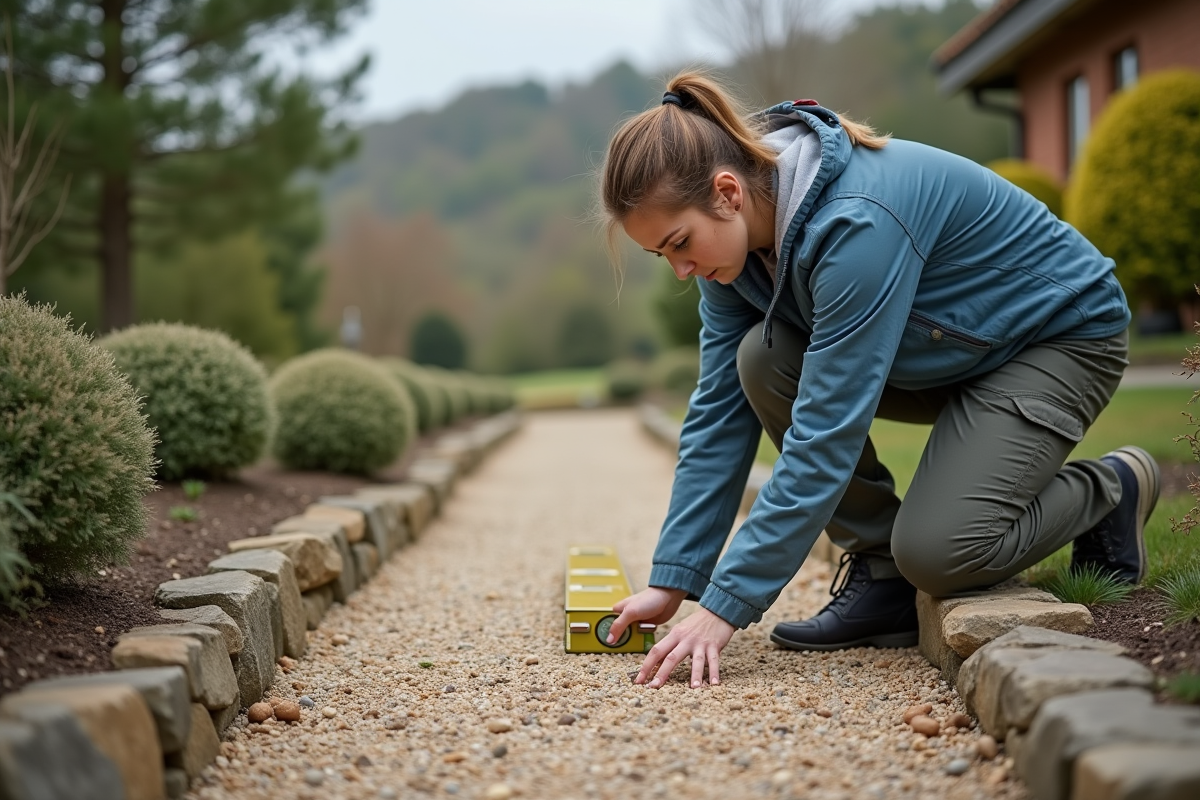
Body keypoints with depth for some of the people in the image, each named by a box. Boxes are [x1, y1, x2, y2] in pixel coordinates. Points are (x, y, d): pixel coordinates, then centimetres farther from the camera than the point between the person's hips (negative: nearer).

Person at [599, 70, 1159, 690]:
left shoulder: (857, 222, -37)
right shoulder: (740, 231, -12)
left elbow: (826, 433, -37)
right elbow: (719, 408, -8)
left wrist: (725, 607, -36)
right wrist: (671, 582, -11)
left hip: (1061, 334, -7)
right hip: (944, 352, 8)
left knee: (936, 552, -25)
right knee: (764, 361, -17)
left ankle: (1112, 490, 4)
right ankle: (878, 567, -4)